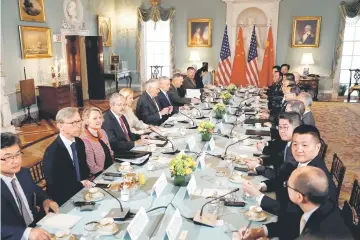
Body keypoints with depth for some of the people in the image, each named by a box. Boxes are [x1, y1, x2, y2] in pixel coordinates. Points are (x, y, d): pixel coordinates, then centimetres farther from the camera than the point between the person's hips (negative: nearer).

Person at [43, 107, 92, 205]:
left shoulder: (79, 143, 2)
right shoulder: (52, 152, -18)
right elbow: (54, 185, -17)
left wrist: (86, 181, -5)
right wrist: (81, 185, -17)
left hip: (82, 190, 7)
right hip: (64, 201, -6)